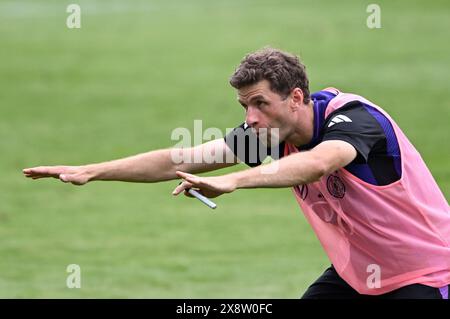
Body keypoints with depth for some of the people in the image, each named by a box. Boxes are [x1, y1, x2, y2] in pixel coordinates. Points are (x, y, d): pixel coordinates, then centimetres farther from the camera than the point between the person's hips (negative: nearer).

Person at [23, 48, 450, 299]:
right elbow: (179, 161, -6)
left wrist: (232, 180, -63)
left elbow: (318, 163, -51)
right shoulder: (269, 134, -7)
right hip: (355, 272, 7)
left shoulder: (354, 117, -28)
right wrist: (90, 171, -12)